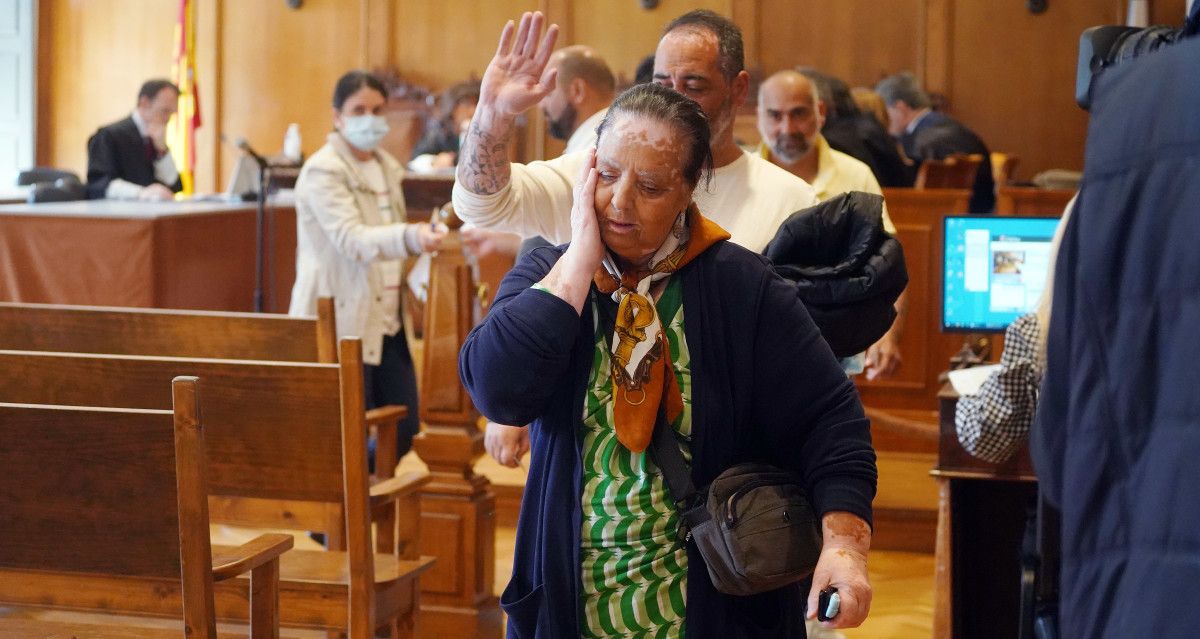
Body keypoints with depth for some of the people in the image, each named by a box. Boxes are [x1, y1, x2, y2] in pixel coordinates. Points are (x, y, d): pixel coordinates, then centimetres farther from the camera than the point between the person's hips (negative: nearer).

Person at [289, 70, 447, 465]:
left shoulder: (387, 167, 13)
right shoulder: (323, 171, -12)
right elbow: (352, 240, -27)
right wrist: (411, 237, -43)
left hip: (386, 320, 8)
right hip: (341, 319, -8)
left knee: (403, 431, 7)